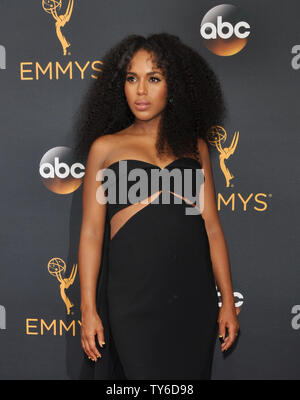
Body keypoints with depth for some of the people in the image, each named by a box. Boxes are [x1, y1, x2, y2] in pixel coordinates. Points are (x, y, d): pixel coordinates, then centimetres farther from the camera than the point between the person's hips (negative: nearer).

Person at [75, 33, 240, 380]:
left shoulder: (194, 146, 10)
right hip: (133, 295, -2)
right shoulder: (105, 147, 5)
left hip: (192, 293, 3)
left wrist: (227, 300, 6)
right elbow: (91, 232, 3)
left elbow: (212, 227, 9)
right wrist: (88, 309, -1)